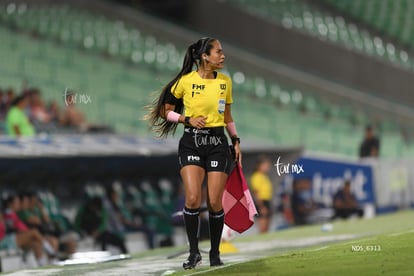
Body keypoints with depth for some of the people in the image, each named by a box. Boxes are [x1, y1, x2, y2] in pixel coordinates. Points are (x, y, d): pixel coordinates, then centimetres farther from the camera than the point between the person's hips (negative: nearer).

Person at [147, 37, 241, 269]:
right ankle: (194, 252, -2)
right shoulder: (186, 81, -5)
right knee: (193, 198, -15)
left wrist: (236, 141, 14)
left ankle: (215, 253, 15)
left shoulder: (225, 81, 7)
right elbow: (166, 110, 4)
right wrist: (188, 119, -10)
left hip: (218, 143, 3)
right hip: (191, 143, -2)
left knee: (215, 202, -2)